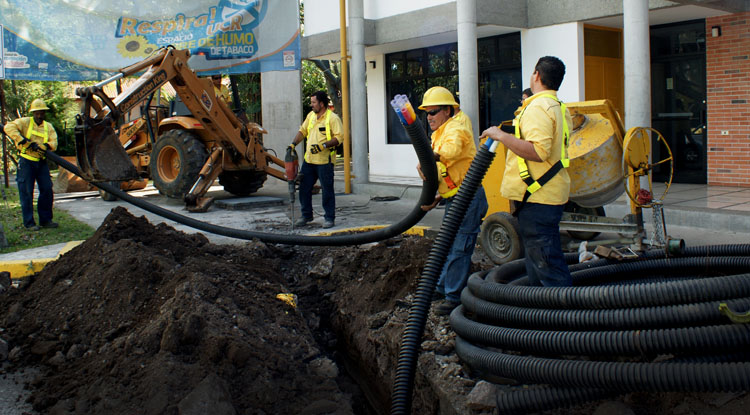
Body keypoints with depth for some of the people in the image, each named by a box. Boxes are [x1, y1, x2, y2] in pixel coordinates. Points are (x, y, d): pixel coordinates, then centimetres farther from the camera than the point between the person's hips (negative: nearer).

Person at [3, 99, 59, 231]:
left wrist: (41, 146, -24)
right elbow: (9, 127, -18)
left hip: (41, 162, 4)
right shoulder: (25, 122, -3)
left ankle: (45, 219, 14)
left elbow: (53, 143, -4)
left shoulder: (48, 127, 9)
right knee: (26, 192, -3)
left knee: (47, 190, 3)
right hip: (27, 162, -4)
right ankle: (29, 222, 3)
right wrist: (22, 140, -26)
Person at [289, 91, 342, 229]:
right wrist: (293, 143, 7)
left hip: (324, 161, -7)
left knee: (327, 190, -1)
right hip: (309, 160, 7)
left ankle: (330, 218, 9)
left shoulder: (333, 118, -9)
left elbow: (338, 137, -15)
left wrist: (323, 146, -23)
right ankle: (306, 216, 23)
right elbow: (302, 131, 21)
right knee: (304, 188, 10)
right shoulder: (311, 115, 14)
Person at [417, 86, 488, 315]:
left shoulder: (456, 127, -12)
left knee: (458, 249, -7)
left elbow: (453, 148, -38)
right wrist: (435, 199, 9)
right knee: (446, 245, 20)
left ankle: (455, 297, 0)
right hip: (454, 200, 11)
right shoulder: (440, 135, 20)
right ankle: (443, 287, 34)